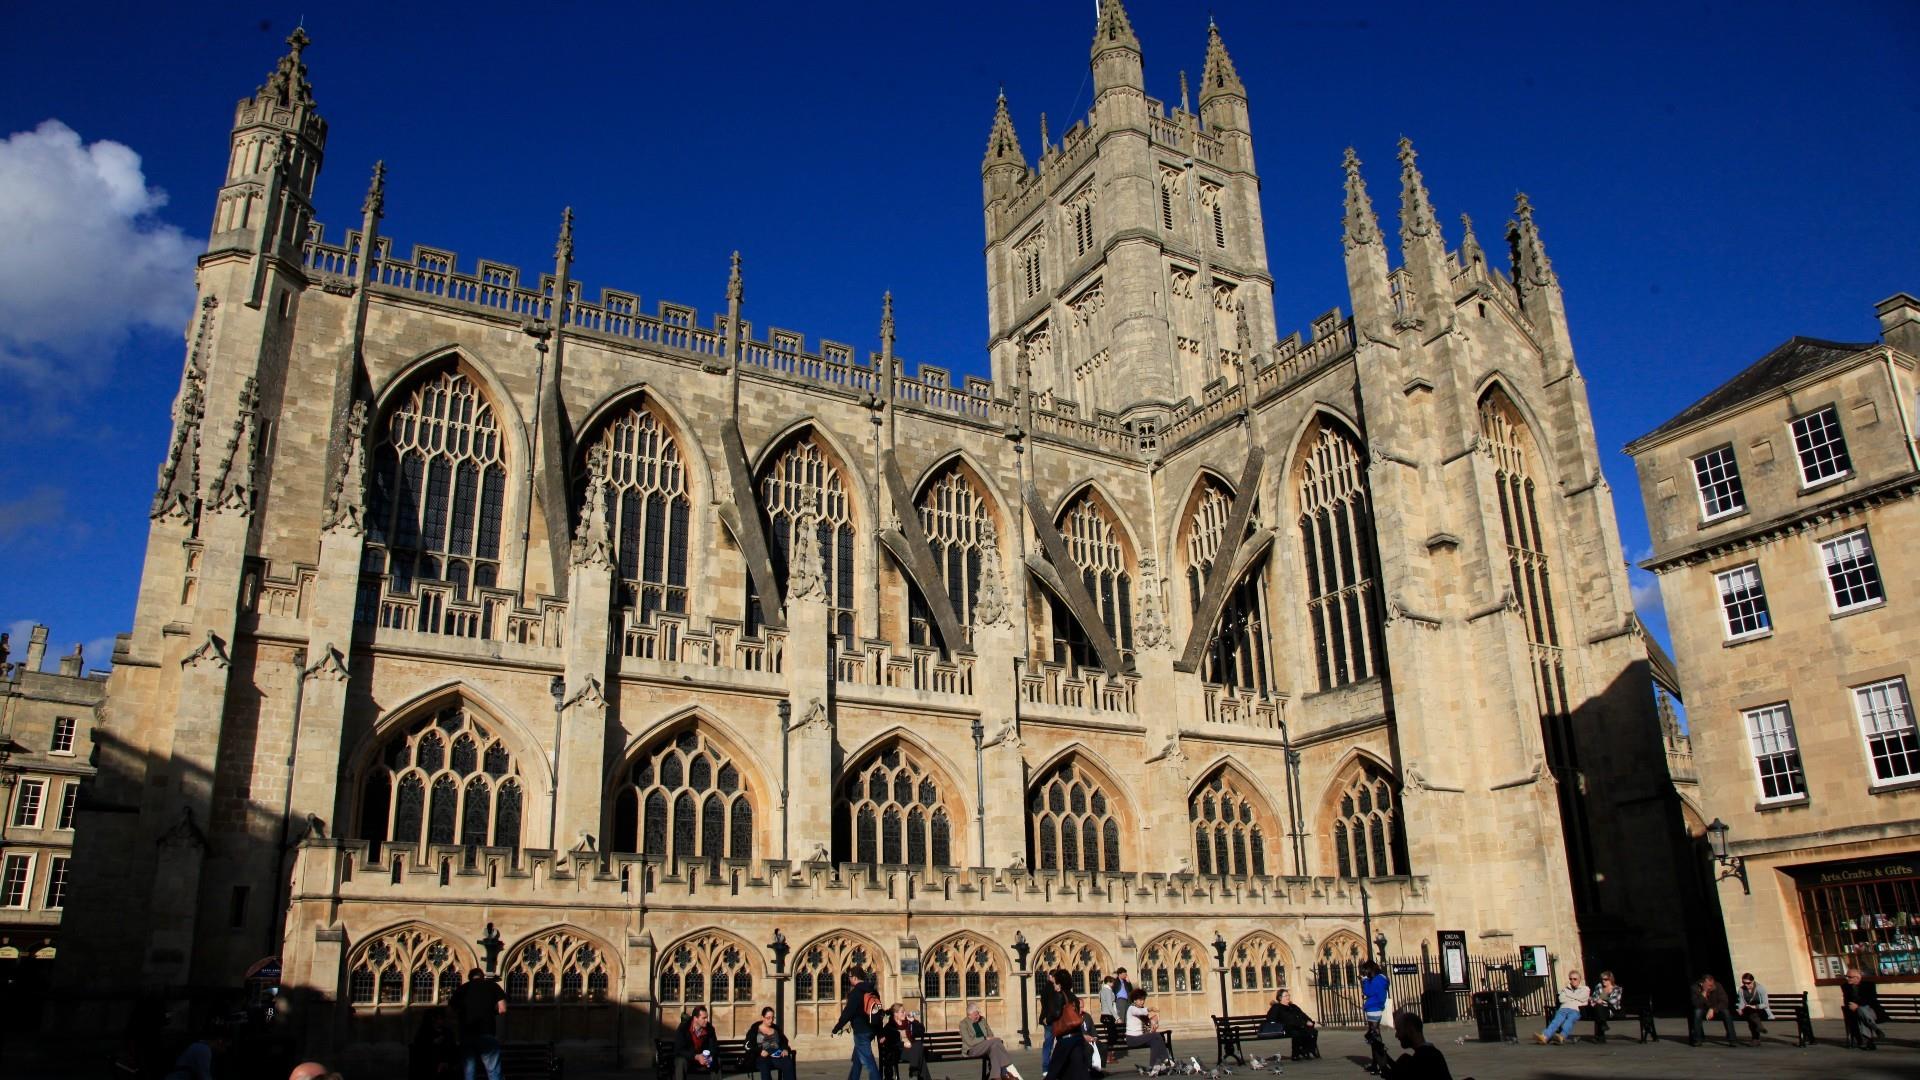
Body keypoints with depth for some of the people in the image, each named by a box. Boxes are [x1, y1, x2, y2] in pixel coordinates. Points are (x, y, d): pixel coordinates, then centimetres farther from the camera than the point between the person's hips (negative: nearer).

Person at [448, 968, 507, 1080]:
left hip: (466, 1034, 3)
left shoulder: (462, 988, 13)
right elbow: (502, 1010, -2)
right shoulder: (492, 985, 7)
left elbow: (451, 1011, 9)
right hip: (486, 1033, -3)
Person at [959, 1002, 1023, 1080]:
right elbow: (970, 1042, -14)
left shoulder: (982, 1020, 13)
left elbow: (991, 1036, 15)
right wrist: (986, 1039, -18)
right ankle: (1010, 1070, -34)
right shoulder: (963, 1024, -5)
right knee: (996, 1041, -29)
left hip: (985, 1048, 6)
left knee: (994, 1047, -32)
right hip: (971, 1050, -6)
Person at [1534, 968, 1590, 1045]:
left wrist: (1568, 995, 13)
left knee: (1570, 1019, -38)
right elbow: (1562, 999, 14)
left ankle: (1562, 1037, -65)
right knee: (1557, 1019, -33)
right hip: (1563, 1008, 2)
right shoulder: (1565, 988, 32)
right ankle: (1545, 1037, -58)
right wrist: (1575, 999, 9)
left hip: (1575, 1010, -2)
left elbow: (1581, 998, 5)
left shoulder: (1585, 989, 26)